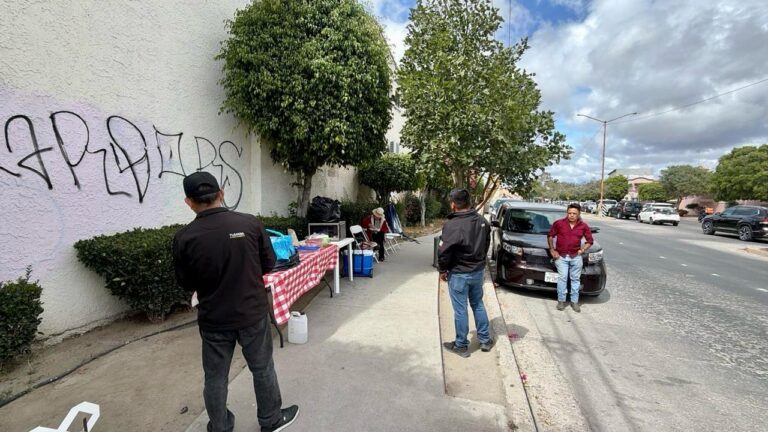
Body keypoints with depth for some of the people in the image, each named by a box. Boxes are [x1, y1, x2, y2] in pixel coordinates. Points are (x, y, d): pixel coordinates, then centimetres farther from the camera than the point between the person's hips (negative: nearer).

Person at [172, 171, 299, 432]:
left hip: (213, 320, 0)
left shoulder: (184, 238, -13)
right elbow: (269, 264, -4)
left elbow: (187, 285, 0)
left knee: (215, 377, 20)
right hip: (253, 313, 0)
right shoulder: (251, 223, -14)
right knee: (262, 369, 19)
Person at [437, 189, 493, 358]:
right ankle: (485, 340, 34)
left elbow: (444, 251, -22)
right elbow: (486, 244, 11)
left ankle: (461, 346, 22)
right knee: (478, 305, 22)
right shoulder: (482, 221, 0)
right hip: (478, 271, 7)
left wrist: (443, 270, -6)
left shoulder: (452, 225, -24)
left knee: (460, 310, 7)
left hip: (459, 274, -7)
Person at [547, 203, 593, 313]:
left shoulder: (583, 226, 0)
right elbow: (550, 236, 5)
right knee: (562, 278, -2)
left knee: (576, 279, 9)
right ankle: (561, 300, 9)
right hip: (561, 256, -2)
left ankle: (574, 301, 20)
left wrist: (582, 250, -1)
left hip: (576, 257, 2)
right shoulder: (559, 223, -6)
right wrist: (552, 250, 0)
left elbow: (590, 241, 11)